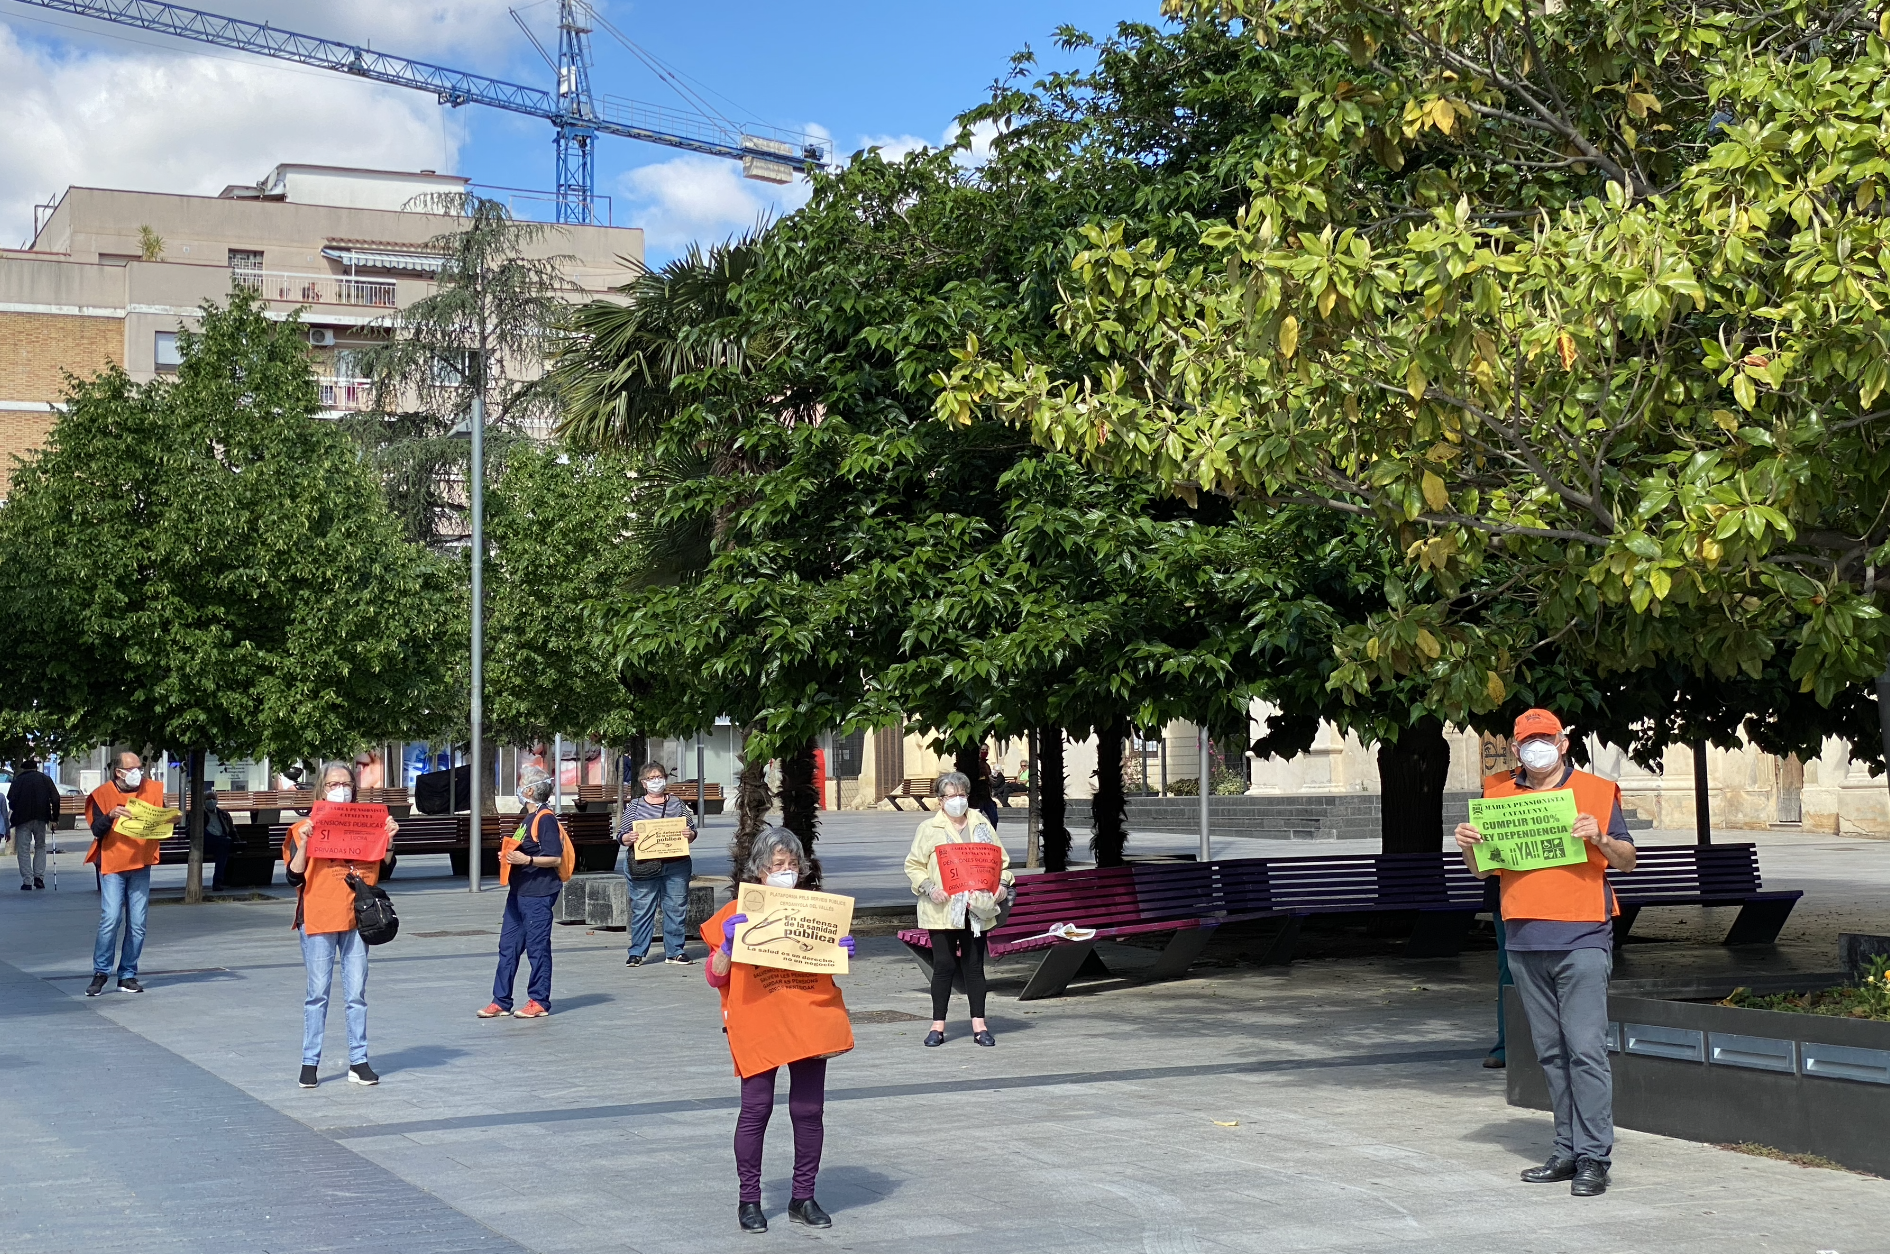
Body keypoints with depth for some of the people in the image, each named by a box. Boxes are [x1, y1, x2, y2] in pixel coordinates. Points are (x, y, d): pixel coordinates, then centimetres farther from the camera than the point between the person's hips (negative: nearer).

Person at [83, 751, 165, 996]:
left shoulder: (152, 790, 8)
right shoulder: (103, 794, 1)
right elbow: (96, 830, -6)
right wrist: (110, 815, -24)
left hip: (141, 865, 3)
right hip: (112, 864, -3)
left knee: (137, 924, 1)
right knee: (110, 919, -14)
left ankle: (128, 976, 9)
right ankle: (100, 973, -2)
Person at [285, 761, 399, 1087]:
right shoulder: (305, 828, 0)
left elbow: (383, 872, 10)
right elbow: (294, 878, -5)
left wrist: (389, 840, -3)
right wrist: (304, 842, -18)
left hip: (356, 918, 2)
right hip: (318, 919, -2)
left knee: (356, 993, 4)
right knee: (317, 993, 1)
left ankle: (358, 1061, 9)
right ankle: (310, 1062, 8)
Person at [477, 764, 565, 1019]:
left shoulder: (546, 819, -13)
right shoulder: (527, 819, 17)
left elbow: (554, 857, -18)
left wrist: (526, 860, -25)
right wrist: (508, 857, 10)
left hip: (538, 894, -10)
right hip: (519, 891, 10)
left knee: (537, 946, -1)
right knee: (508, 945, 9)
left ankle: (539, 1001, 7)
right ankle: (501, 1001, 14)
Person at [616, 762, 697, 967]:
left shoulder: (678, 804, 13)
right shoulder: (634, 806, 9)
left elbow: (692, 831, 15)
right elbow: (621, 835, 6)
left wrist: (689, 834, -7)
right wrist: (629, 838, -15)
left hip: (676, 866, 2)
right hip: (644, 866, -2)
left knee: (676, 908, 3)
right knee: (641, 909, -1)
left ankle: (674, 952, 12)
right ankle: (637, 953, 7)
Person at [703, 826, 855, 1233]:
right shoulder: (738, 913, 0)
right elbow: (715, 977, 1)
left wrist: (843, 952, 0)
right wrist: (728, 943, -17)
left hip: (809, 1020, 3)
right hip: (757, 1024, -3)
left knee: (809, 1109, 5)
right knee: (756, 1109, -2)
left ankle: (803, 1198, 17)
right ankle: (748, 1200, 11)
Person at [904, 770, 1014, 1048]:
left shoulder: (982, 825, 11)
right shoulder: (929, 828, 2)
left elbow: (1001, 860, 15)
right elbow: (913, 865, 2)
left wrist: (1002, 884, -3)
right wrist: (929, 888, -14)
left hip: (977, 910, 2)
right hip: (942, 910, -2)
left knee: (974, 965, 5)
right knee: (944, 966, -1)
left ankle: (979, 1024, 11)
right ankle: (938, 1025, 7)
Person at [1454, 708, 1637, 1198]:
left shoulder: (1595, 791, 5)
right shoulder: (1497, 794, 13)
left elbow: (1627, 860, 5)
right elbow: (1483, 870, 17)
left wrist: (1599, 839, -14)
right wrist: (1468, 845, -4)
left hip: (1581, 938, -4)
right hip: (1524, 940, 4)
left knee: (1586, 1048, -10)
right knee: (1551, 1052, 8)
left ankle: (1594, 1157, -8)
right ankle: (1567, 1151, 14)